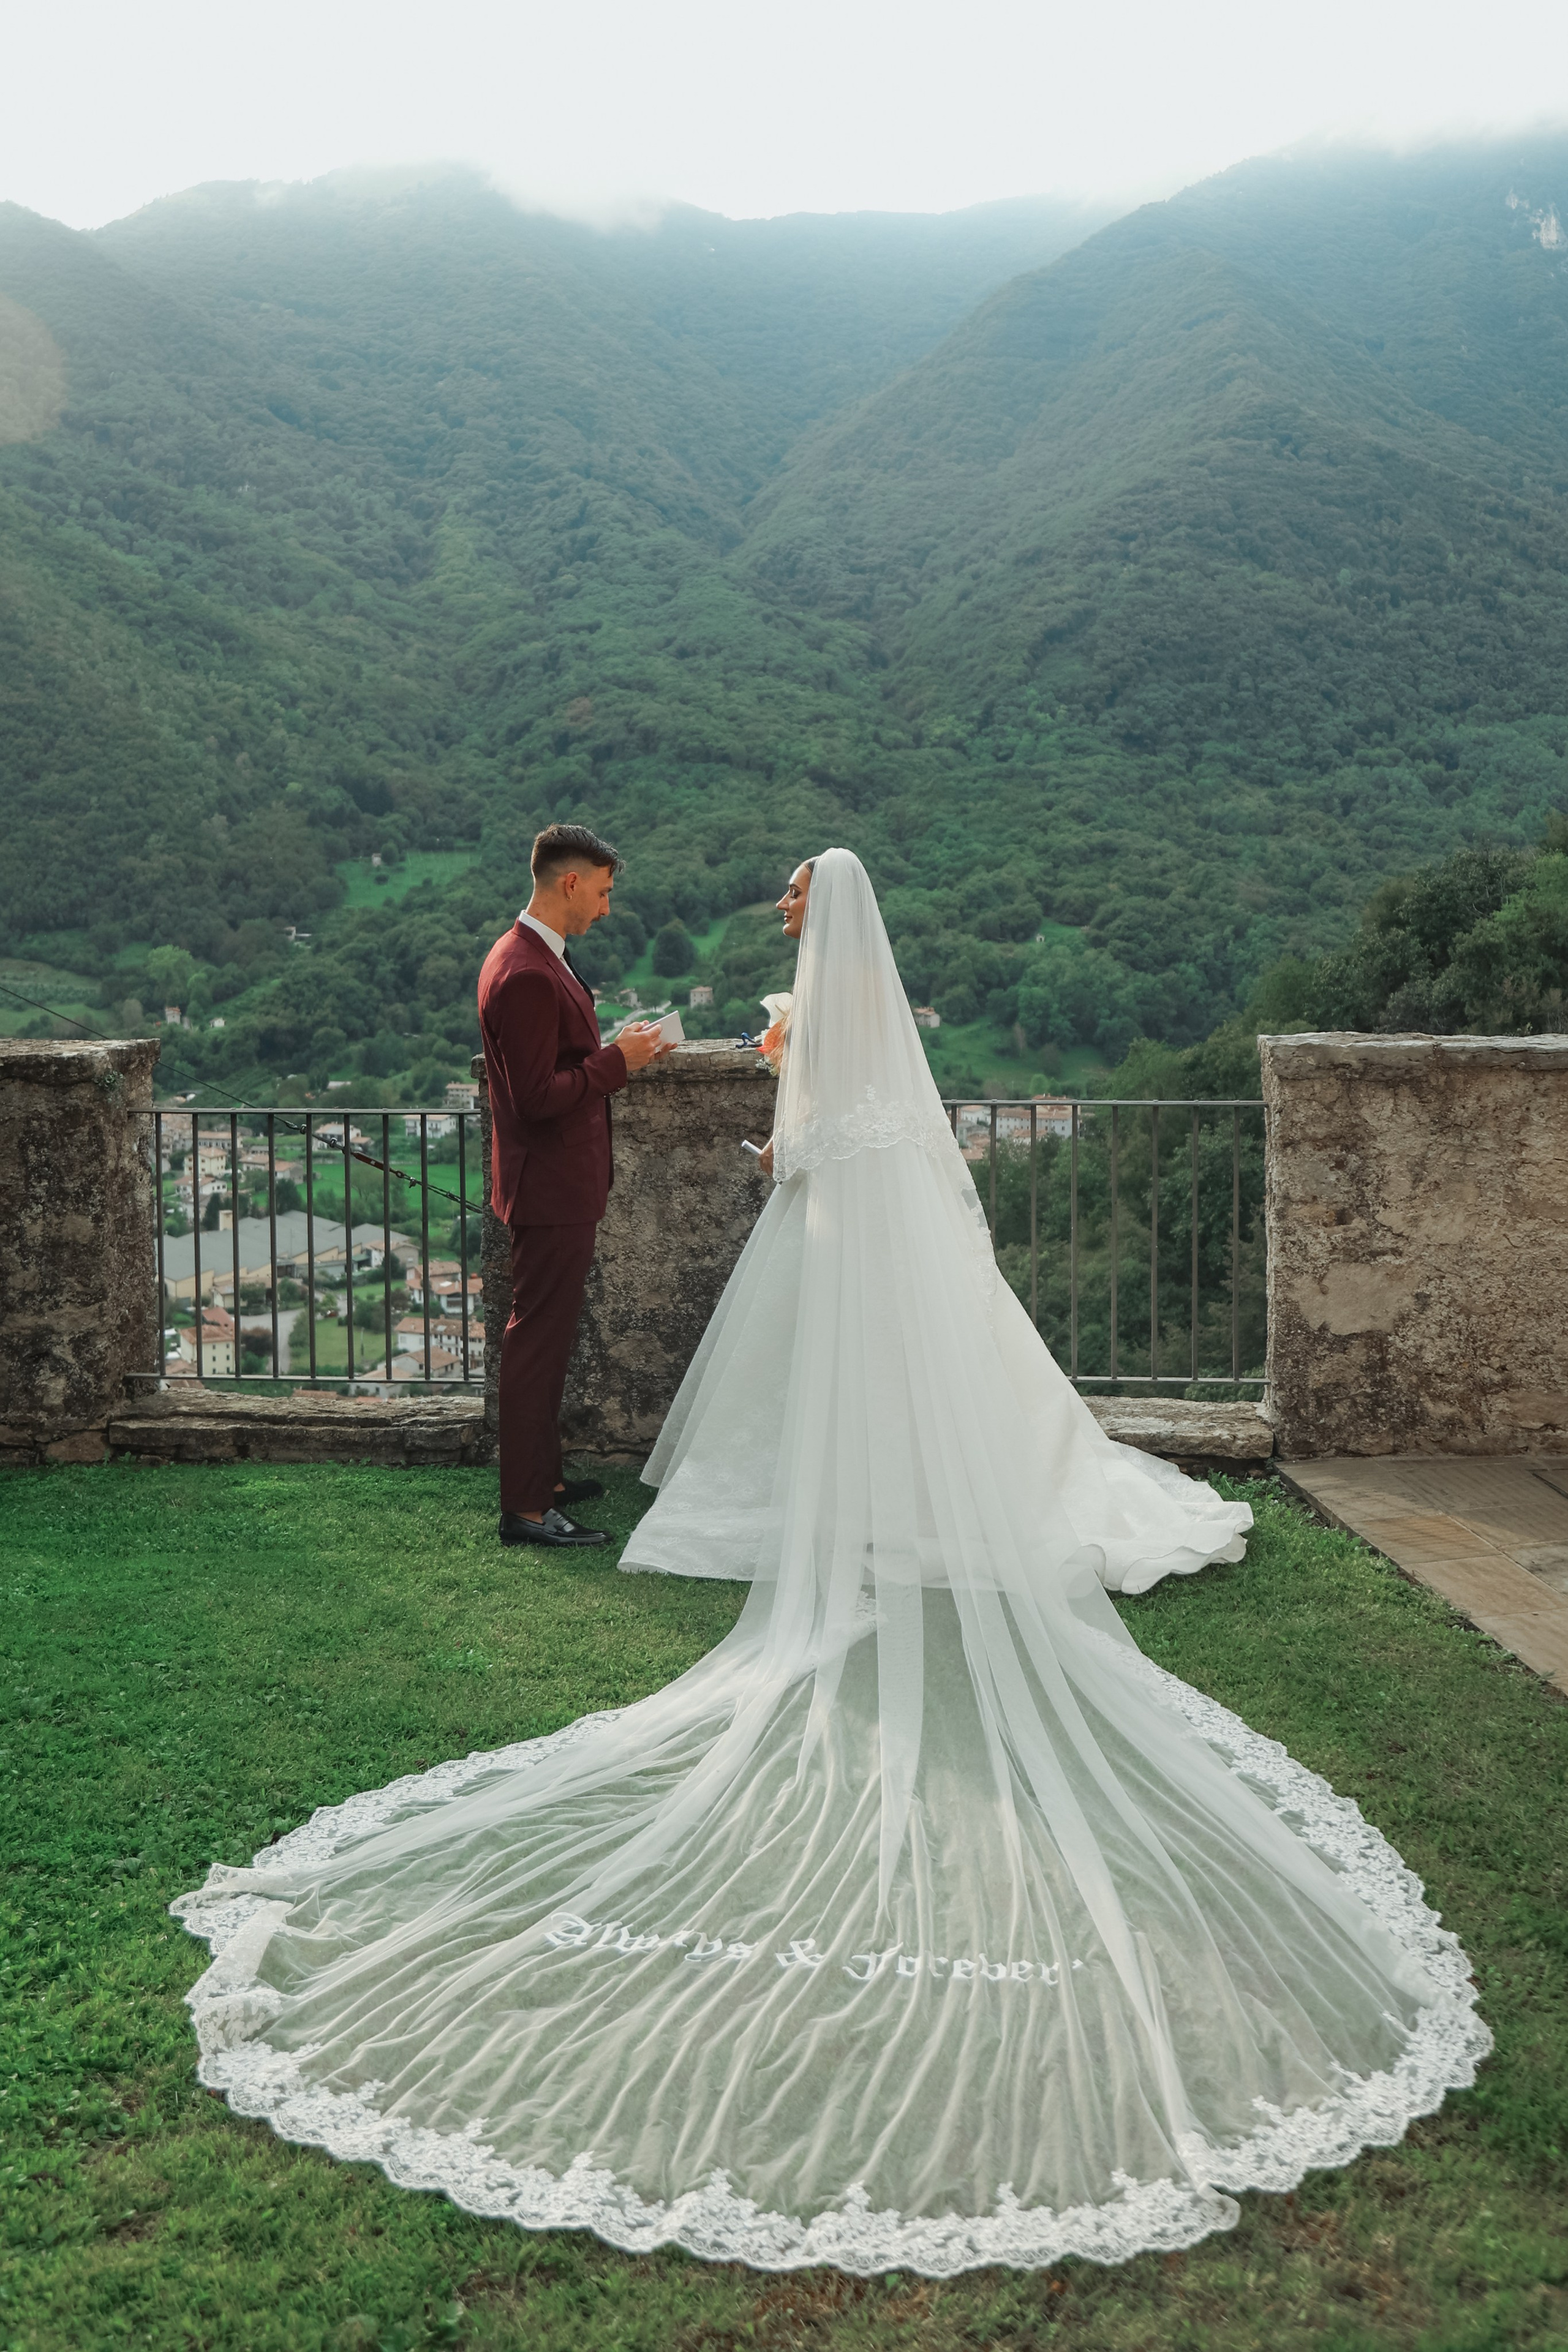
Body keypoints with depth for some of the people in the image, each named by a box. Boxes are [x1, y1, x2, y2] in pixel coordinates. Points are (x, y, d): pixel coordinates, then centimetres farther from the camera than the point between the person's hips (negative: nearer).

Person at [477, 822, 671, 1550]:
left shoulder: (532, 958, 12)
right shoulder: (527, 975, -22)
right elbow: (538, 1098, -25)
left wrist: (620, 1054, 10)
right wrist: (618, 1061, -18)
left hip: (557, 1183, 11)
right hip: (550, 1188, -11)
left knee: (544, 1338, 19)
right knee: (538, 1340, -4)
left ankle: (538, 1475, 32)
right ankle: (524, 1508, 4)